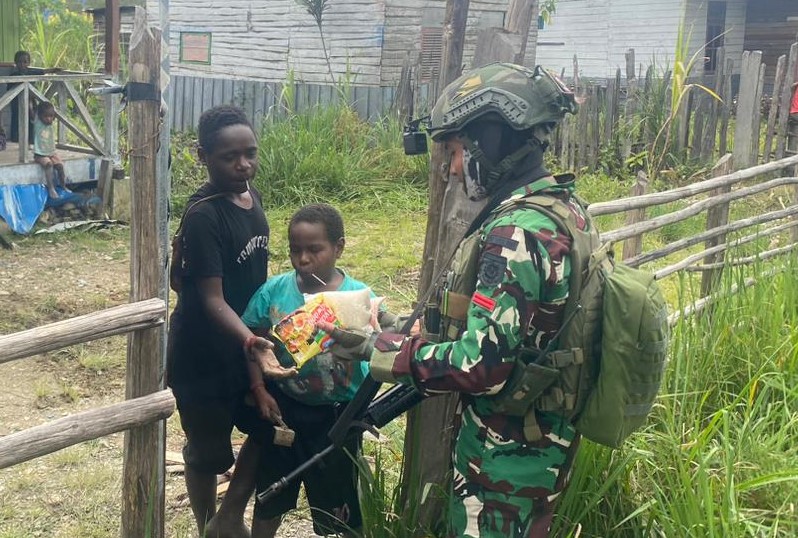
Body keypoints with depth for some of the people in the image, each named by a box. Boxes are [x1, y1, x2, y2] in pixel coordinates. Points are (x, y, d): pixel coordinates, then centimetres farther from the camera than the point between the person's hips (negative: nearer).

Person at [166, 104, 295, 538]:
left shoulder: (250, 195, 1)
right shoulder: (202, 216, -24)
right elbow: (212, 299, -27)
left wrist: (257, 345, 14)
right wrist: (253, 343, -42)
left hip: (243, 344, 8)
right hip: (202, 355, -7)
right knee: (208, 452, 10)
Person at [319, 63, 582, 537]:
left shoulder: (516, 235, -27)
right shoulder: (562, 205, 4)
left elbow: (479, 367, -29)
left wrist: (380, 352, -19)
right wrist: (407, 332, 9)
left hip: (507, 457, -9)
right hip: (544, 437, 9)